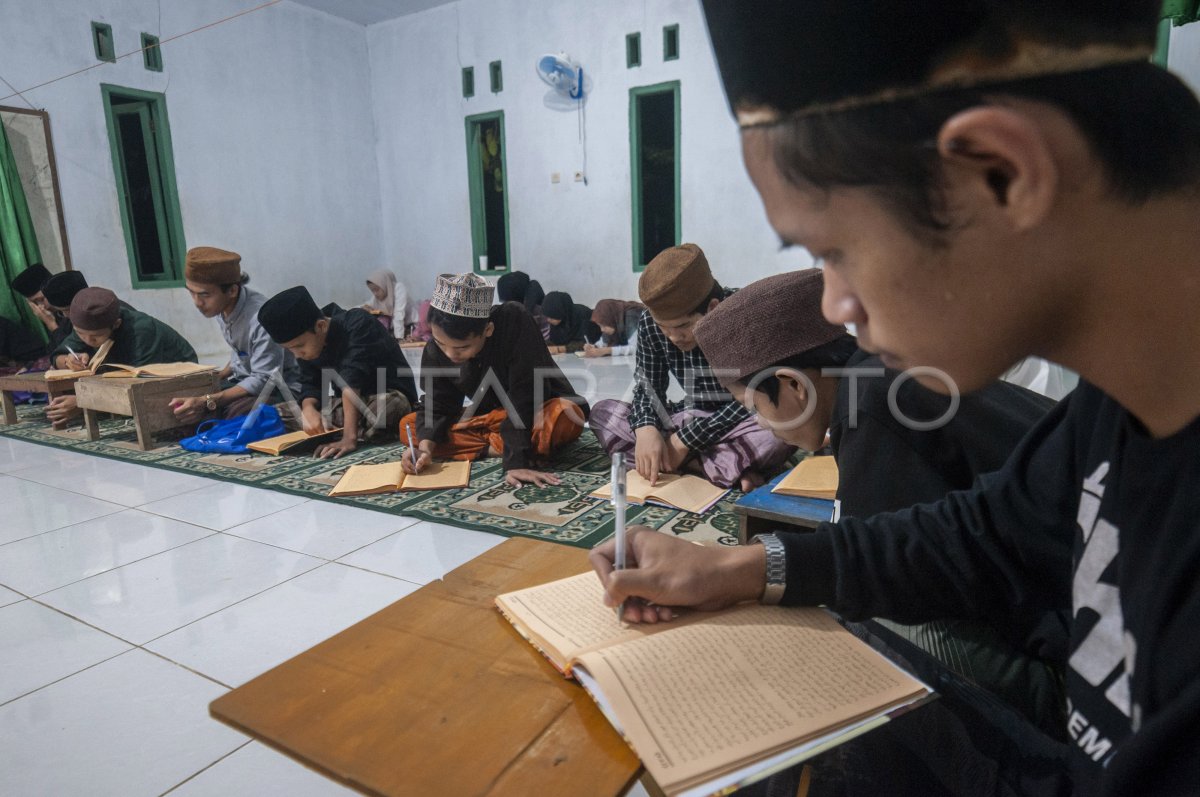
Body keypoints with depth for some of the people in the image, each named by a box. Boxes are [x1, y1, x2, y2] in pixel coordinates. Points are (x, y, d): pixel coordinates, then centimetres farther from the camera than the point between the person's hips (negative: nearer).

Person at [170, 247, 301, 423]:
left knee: (236, 414, -34)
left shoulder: (261, 317, -28)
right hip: (244, 381, 8)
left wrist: (207, 401, -30)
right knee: (180, 406, -9)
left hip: (278, 387, -7)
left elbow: (264, 380, -26)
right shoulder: (221, 308, -4)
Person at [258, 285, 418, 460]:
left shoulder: (358, 323, -25)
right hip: (349, 404, 7)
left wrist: (350, 438, -43)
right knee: (279, 412, -4)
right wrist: (308, 409, -27)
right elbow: (311, 385, -3)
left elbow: (352, 380, -35)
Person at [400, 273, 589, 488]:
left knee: (564, 416, -39)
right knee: (408, 426, -10)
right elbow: (439, 407, -8)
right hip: (491, 416, 5)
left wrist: (517, 461, -38)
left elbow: (524, 398, -33)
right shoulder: (435, 350, -16)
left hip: (538, 411, -4)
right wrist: (426, 447, -27)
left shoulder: (515, 323, -31)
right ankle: (499, 447, -19)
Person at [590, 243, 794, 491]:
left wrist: (683, 440, -24)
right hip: (691, 419, 5)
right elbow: (647, 387, -3)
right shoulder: (650, 323, -11)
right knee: (603, 412, -16)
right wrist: (646, 428, -25)